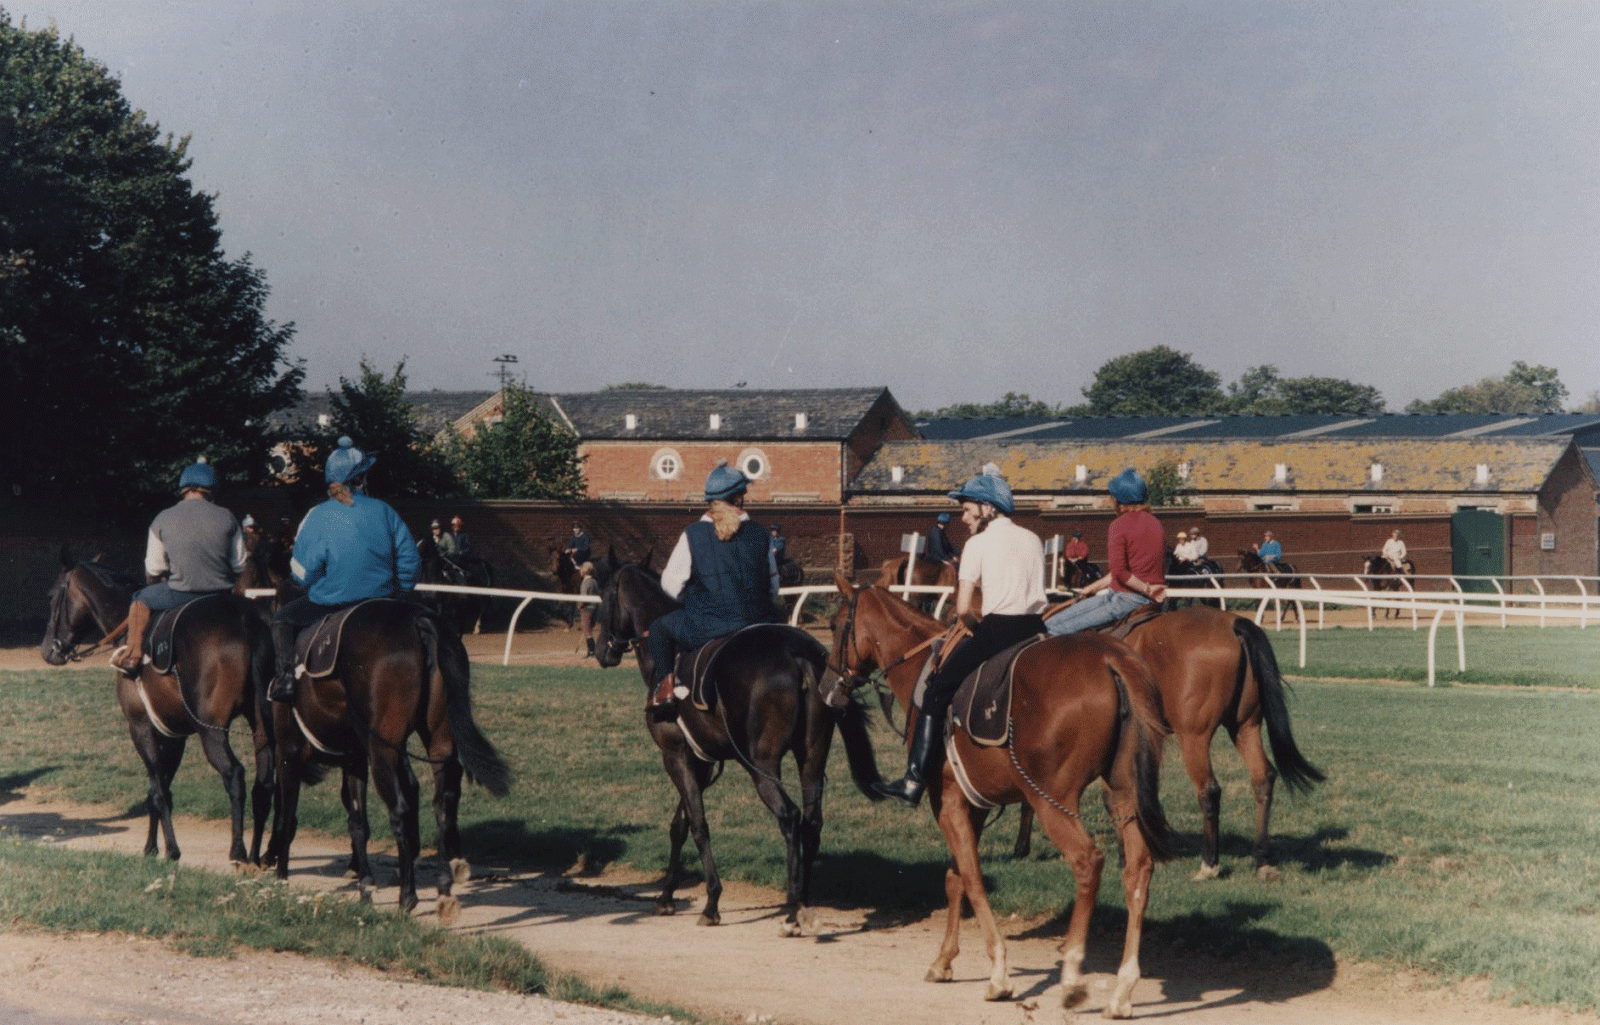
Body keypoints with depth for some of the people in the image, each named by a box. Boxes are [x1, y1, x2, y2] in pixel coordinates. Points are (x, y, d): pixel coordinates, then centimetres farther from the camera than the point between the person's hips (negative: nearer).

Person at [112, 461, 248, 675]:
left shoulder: (163, 520, -2)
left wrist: (162, 584, 28)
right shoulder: (226, 518, 0)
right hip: (221, 593, 1)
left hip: (181, 593, -1)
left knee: (141, 600, 25)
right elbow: (239, 566, 4)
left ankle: (133, 655, 19)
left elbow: (153, 571, 5)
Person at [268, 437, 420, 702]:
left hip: (329, 605, -3)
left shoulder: (318, 517, -10)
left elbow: (302, 573, -6)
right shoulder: (384, 511, -2)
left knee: (281, 620, 17)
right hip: (381, 600, 3)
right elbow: (408, 558, 2)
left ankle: (286, 673, -1)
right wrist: (400, 593, 17)